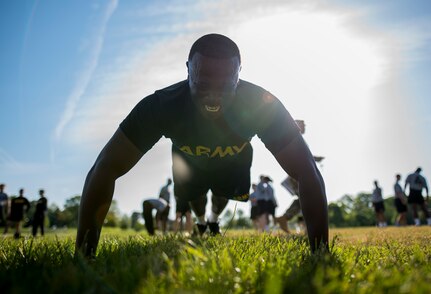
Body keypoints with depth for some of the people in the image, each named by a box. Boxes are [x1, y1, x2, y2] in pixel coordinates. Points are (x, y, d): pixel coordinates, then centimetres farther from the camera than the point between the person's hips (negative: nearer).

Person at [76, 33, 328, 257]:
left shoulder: (263, 106, -45)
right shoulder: (160, 105, -45)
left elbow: (309, 174, -43)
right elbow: (105, 169, -44)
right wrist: (84, 254, -47)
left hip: (235, 159, 0)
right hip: (190, 160, 1)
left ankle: (215, 219, 53)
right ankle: (201, 221, 59)